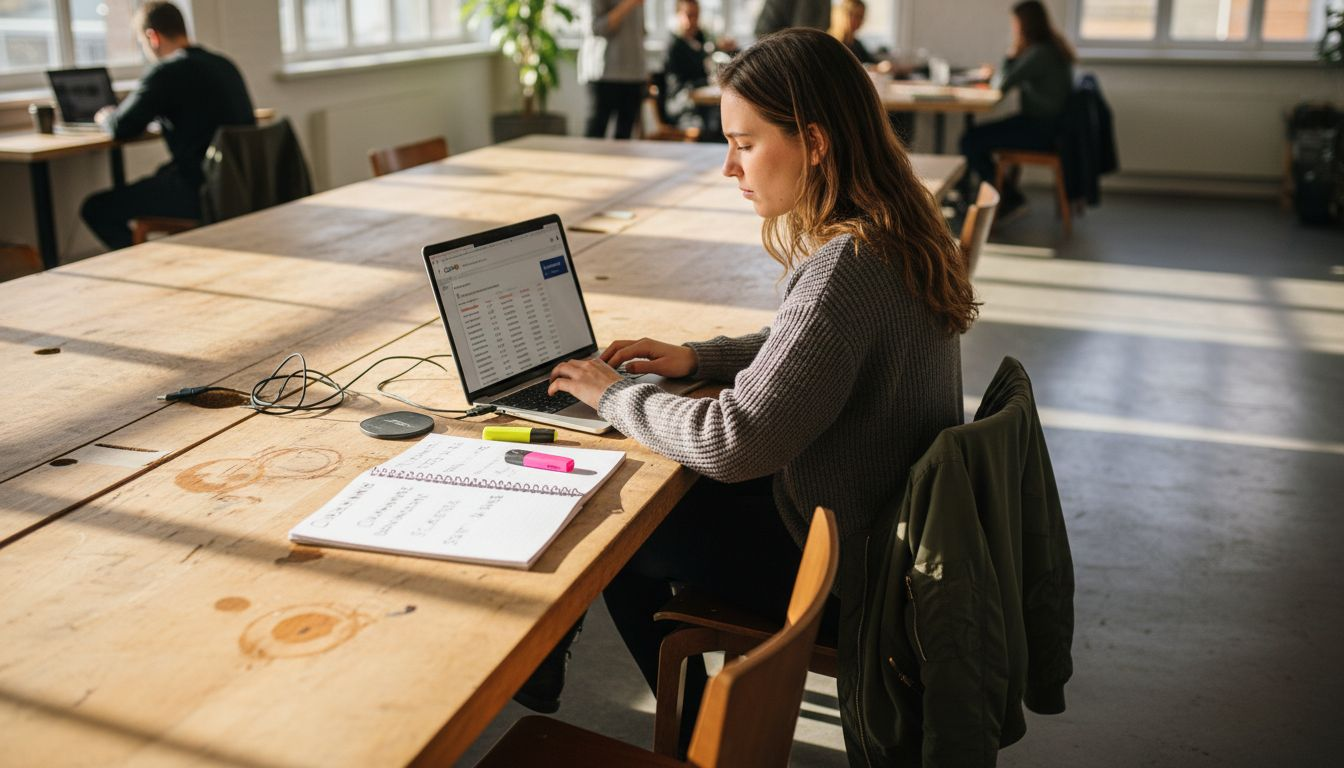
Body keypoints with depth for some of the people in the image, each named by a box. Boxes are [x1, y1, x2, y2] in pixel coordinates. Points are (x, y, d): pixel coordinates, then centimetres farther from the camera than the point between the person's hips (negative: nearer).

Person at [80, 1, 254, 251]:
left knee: (95, 209, 1)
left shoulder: (167, 72, -13)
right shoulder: (224, 64, 12)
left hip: (203, 192, -9)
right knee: (162, 173, 38)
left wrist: (106, 117, 11)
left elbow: (121, 128, -12)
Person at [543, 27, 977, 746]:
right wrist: (698, 356, 5)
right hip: (890, 524, 9)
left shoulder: (845, 268, -31)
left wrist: (614, 395, -15)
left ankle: (701, 733, 31)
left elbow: (732, 443, -31)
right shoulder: (891, 232, 0)